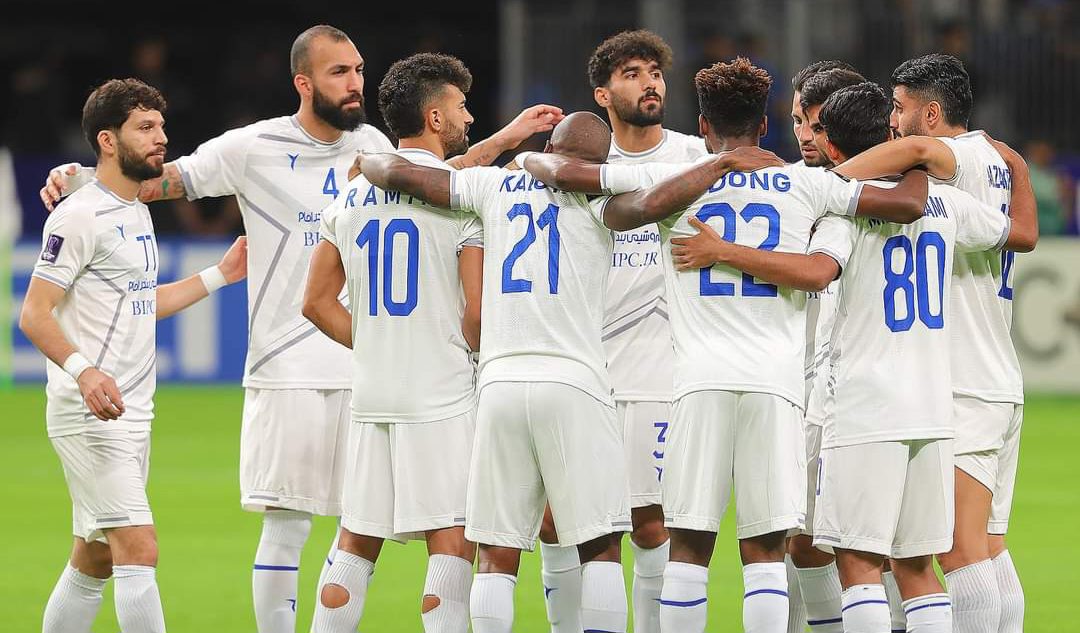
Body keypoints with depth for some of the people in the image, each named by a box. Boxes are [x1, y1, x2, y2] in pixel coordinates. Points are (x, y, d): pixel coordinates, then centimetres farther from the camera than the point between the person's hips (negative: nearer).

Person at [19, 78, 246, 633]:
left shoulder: (137, 214, 16)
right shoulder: (79, 216, -13)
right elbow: (34, 315, -17)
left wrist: (219, 275, 28)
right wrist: (82, 369, -33)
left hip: (130, 414, 9)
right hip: (88, 415, -9)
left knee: (94, 561, 12)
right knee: (139, 550, -17)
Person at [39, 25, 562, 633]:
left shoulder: (371, 144, 10)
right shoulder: (255, 148, -4)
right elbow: (161, 180, 1)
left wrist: (507, 138, 21)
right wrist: (80, 176, -14)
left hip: (366, 367, 5)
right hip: (288, 371, -5)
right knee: (286, 527, -4)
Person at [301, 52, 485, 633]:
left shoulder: (350, 197, 10)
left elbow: (317, 302, 11)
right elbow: (479, 311, -12)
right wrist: (471, 350, 8)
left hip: (371, 397, 6)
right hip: (442, 399, -6)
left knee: (356, 545, 12)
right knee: (451, 544, -4)